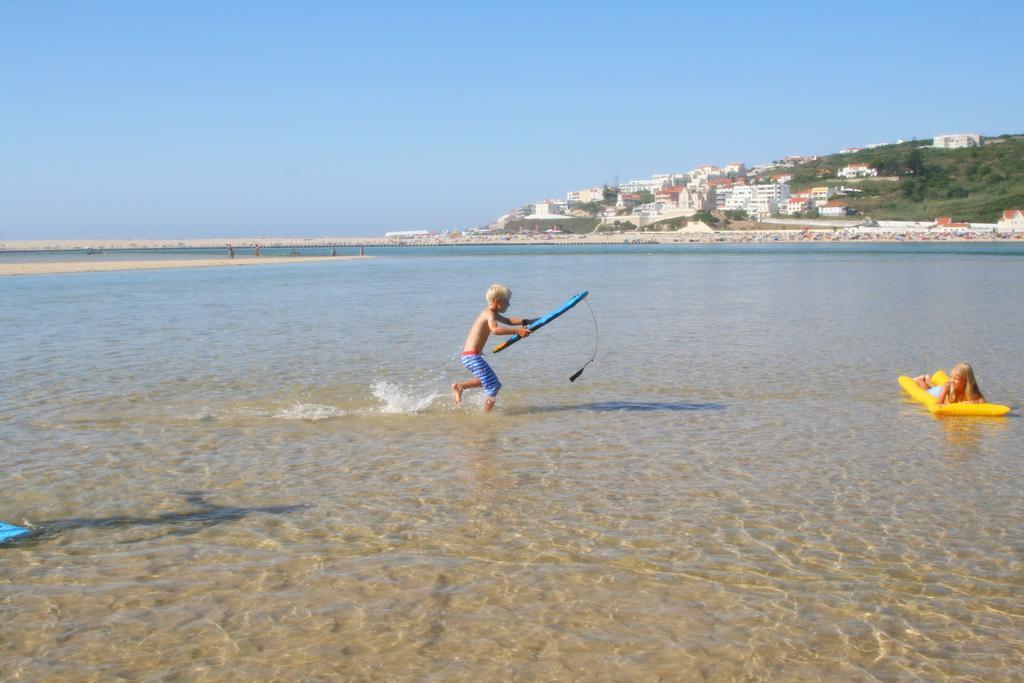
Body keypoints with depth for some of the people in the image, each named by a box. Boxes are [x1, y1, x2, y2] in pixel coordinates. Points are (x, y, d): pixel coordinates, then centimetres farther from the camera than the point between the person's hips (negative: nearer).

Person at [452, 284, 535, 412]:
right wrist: (517, 331, -37)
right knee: (493, 387, -8)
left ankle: (459, 386, 29)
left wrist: (525, 321, 19)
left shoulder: (489, 313, 17)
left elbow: (507, 321, 30)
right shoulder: (490, 314, -14)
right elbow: (495, 329, -34)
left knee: (489, 380, 28)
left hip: (468, 355, 10)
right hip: (472, 355, -10)